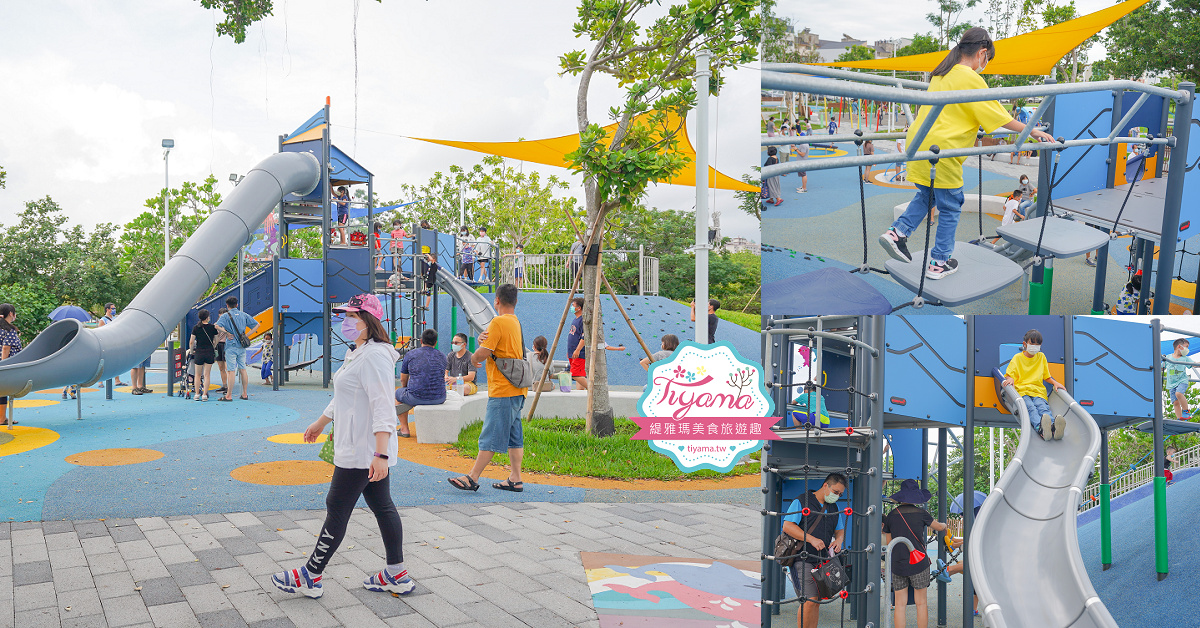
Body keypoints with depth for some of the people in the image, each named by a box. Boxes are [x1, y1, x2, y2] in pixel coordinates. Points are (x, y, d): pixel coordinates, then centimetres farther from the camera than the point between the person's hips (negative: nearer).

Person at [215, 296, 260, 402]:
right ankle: (245, 394, 13)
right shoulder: (244, 315, 9)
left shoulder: (226, 316, -5)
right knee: (242, 369, 10)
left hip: (231, 346, -5)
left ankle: (229, 395, -4)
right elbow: (257, 325, 12)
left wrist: (227, 333, -12)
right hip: (242, 346, 5)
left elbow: (217, 326, -22)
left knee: (231, 371, -6)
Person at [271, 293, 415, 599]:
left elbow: (382, 407, -26)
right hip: (365, 450, 11)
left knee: (337, 510, -1)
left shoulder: (374, 356, -19)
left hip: (362, 451, -11)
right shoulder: (358, 353, 16)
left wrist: (381, 454, -32)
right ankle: (397, 575, 19)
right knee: (382, 506, 12)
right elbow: (344, 396, 30)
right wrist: (321, 422, 39)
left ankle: (310, 578, 11)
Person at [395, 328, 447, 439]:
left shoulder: (410, 355, 3)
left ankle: (404, 429, 26)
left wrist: (406, 389, 35)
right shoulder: (442, 356, 11)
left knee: (398, 393, 29)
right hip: (439, 398, 3)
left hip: (415, 398, -2)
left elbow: (403, 380, 11)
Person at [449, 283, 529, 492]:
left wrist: (473, 357, 5)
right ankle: (515, 479, 11)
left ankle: (472, 478, -1)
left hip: (502, 389, -9)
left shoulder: (498, 322, -13)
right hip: (517, 389, 9)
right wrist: (483, 340, -4)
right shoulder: (516, 322, 16)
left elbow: (482, 354, -17)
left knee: (491, 437, -5)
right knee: (514, 435, 9)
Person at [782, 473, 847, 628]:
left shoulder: (834, 508, 16)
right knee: (809, 600, -15)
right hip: (802, 559, -7)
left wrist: (839, 540, -1)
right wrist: (812, 539, -21)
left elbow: (840, 530, 24)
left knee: (817, 602, 7)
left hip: (822, 561, 7)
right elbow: (787, 526, -13)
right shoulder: (801, 502, -6)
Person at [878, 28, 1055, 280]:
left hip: (919, 143, 8)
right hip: (942, 150, -8)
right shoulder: (971, 79, -9)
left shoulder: (941, 74, 15)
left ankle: (897, 232, 11)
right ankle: (939, 263, 13)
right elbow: (998, 115, -7)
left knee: (926, 195, 26)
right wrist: (1033, 131, 3)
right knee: (950, 207, 7)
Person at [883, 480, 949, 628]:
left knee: (900, 604, 5)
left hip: (897, 564, 2)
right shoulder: (921, 513, -4)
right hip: (919, 563, -2)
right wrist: (944, 525, 36)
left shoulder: (891, 516, 1)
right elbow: (940, 527, 14)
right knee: (921, 603, 7)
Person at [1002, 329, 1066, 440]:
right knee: (1030, 407, -36)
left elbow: (1046, 376, 30)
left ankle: (1054, 427, -65)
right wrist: (1010, 379, -13)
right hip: (1022, 391, -2)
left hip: (1039, 392, 2)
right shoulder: (1017, 358, 15)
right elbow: (1009, 375, 11)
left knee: (1043, 407, -33)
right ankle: (1040, 427, -67)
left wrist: (1055, 383, 10)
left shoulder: (1041, 357, 23)